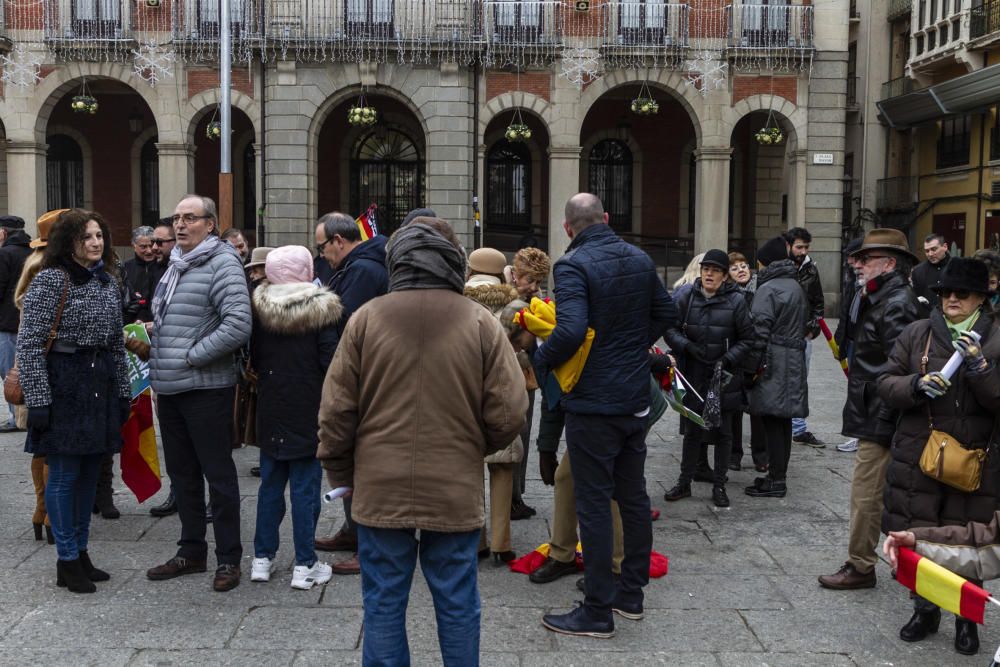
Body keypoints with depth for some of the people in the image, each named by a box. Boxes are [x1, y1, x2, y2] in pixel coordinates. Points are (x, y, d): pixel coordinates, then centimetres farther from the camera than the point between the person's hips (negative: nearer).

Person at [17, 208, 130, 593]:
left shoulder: (109, 280, 10)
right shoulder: (50, 280, -10)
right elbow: (29, 344, -11)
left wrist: (123, 392, 14)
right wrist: (37, 400, -15)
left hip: (100, 384, 7)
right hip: (63, 385, -6)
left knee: (90, 472, 12)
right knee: (64, 474, 1)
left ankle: (81, 552, 24)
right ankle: (68, 561, 12)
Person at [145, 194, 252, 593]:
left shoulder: (222, 264, -12)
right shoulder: (176, 266, 15)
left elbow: (238, 326, -23)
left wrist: (190, 357, -17)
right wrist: (159, 372, 14)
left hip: (205, 390, -9)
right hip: (169, 391, 9)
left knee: (218, 474, 1)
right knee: (182, 474, 16)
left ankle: (229, 559, 12)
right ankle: (191, 552, 29)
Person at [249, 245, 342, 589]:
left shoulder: (260, 309, -1)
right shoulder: (320, 309, -12)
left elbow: (253, 357, 8)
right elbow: (329, 361, -14)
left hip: (270, 412, 4)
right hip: (307, 414, -4)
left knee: (270, 484, 15)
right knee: (305, 488, 3)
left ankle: (262, 558, 21)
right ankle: (304, 565, 8)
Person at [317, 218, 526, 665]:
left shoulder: (366, 318, -4)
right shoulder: (480, 322, -4)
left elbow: (336, 410, -2)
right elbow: (509, 413, -6)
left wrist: (340, 473, 11)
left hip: (380, 490, 0)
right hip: (455, 492, 0)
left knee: (384, 604, 11)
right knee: (457, 605, 12)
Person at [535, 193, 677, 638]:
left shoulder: (572, 266, -16)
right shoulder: (640, 260, 7)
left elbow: (571, 331, -28)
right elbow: (666, 313, 16)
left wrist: (541, 361, -11)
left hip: (592, 404, -7)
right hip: (636, 399, 8)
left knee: (594, 504, 0)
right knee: (633, 495, 16)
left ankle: (598, 611, 7)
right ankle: (631, 593, 28)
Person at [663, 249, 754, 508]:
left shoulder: (736, 301, -6)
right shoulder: (687, 298, 0)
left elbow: (747, 339, -2)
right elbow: (670, 329, 3)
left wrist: (728, 359, -14)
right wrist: (687, 346, -14)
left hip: (724, 378, -2)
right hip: (693, 377, 2)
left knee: (723, 432, 8)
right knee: (691, 431, 12)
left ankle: (719, 486, 20)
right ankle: (684, 482, 24)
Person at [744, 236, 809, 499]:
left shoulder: (768, 289, -12)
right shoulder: (796, 286, 16)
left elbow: (760, 330, -17)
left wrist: (753, 365, -14)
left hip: (773, 364, -9)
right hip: (794, 361, 9)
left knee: (772, 421, -5)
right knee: (783, 420, 13)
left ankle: (776, 480, -2)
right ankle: (779, 475, 22)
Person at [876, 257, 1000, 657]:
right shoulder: (917, 334, 6)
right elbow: (886, 384, 4)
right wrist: (916, 384, -15)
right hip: (918, 455, 2)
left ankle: (967, 619, 26)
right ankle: (925, 609, 29)